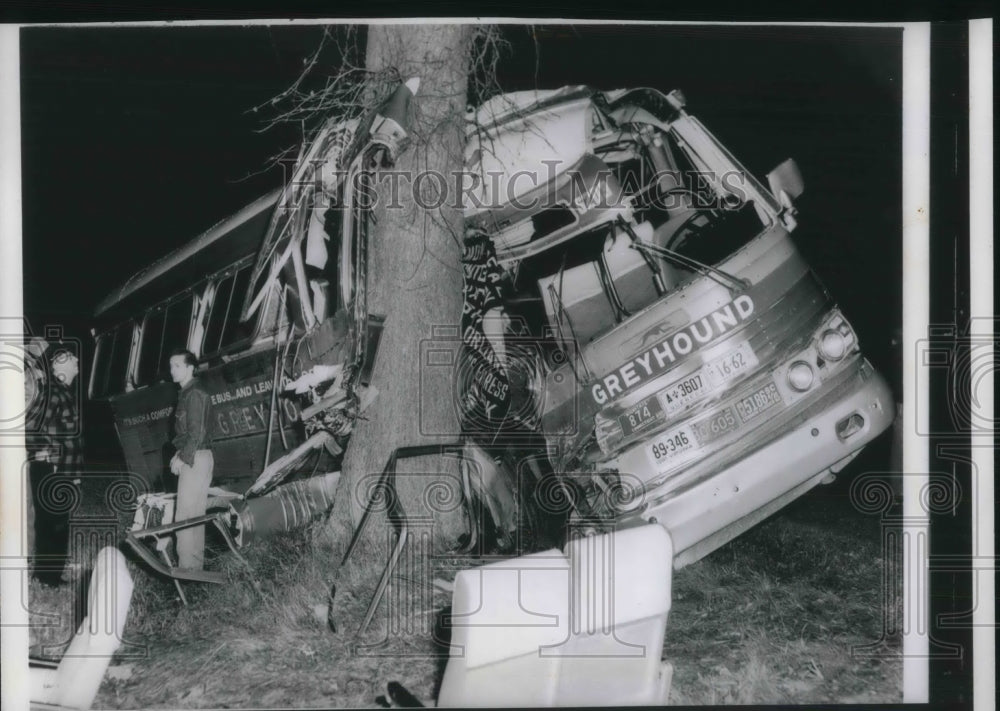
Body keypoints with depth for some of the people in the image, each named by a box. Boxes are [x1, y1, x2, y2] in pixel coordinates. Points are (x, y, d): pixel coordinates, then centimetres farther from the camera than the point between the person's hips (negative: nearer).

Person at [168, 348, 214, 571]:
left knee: (185, 515, -10)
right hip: (195, 458, 10)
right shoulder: (188, 393, 17)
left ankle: (188, 567, -10)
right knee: (195, 515, 14)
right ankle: (196, 564, 20)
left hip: (195, 459, -10)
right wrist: (181, 454, 14)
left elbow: (197, 433, -20)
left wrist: (182, 458, -16)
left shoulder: (194, 394, -14)